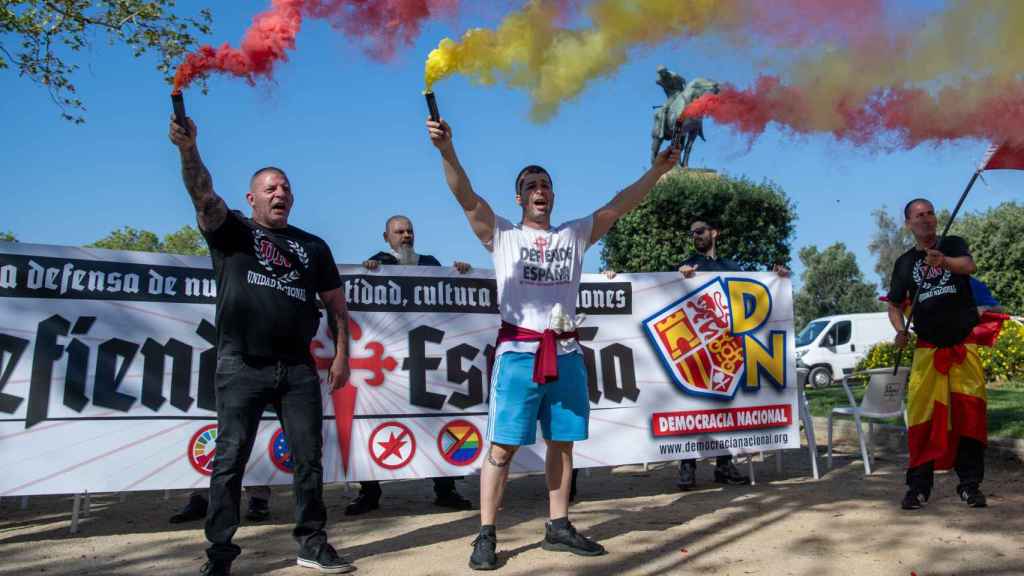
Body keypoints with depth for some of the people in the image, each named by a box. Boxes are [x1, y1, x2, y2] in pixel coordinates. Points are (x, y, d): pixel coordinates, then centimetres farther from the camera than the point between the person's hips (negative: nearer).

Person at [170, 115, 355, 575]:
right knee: (230, 458, 0)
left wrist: (342, 354, 5)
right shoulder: (230, 230, 9)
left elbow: (337, 304, 15)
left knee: (308, 456, 3)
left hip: (298, 368, 3)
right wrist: (189, 150, -29)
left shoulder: (313, 247, 16)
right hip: (241, 366, -2)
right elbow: (203, 193, -11)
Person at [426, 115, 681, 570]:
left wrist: (658, 169, 3)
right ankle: (486, 536, 7)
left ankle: (558, 528, 24)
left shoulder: (575, 235, 14)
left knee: (562, 443, 11)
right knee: (502, 445, -3)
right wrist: (447, 151, -24)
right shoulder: (502, 235, 4)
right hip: (518, 352, -4)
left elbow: (619, 205, 10)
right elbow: (465, 196, -10)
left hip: (565, 352, 4)